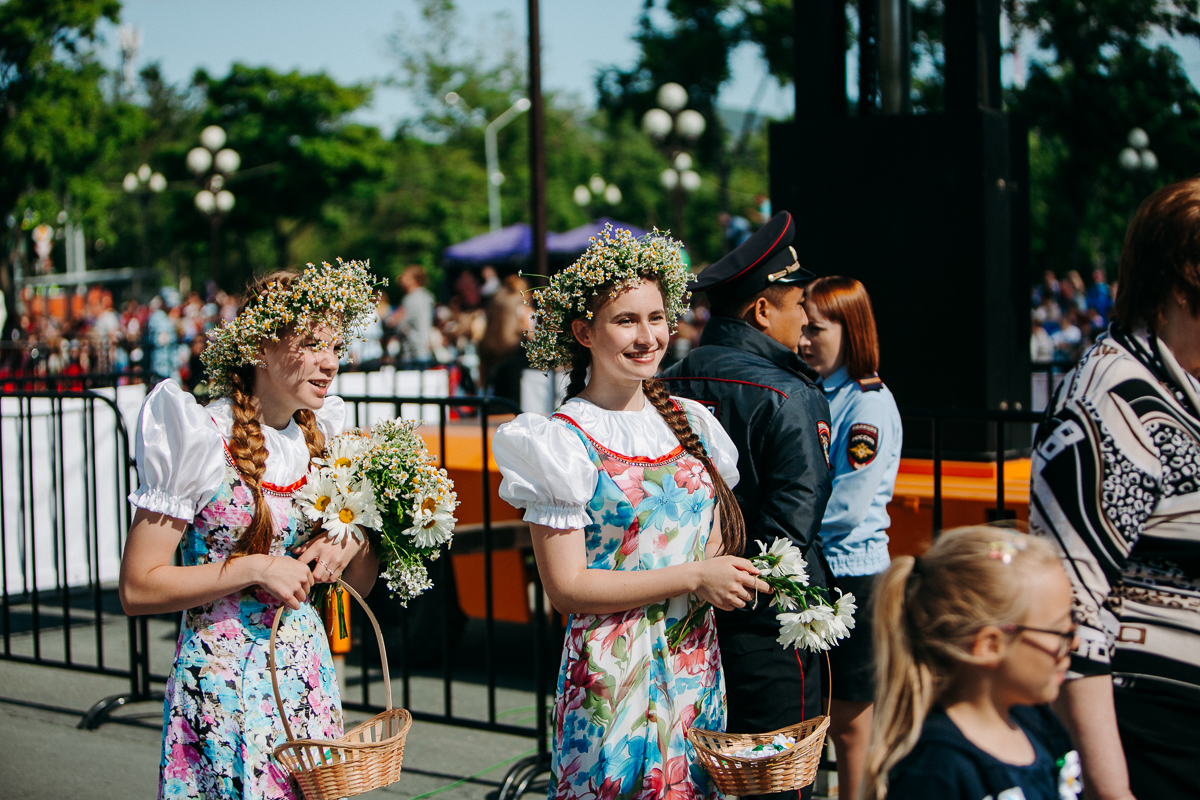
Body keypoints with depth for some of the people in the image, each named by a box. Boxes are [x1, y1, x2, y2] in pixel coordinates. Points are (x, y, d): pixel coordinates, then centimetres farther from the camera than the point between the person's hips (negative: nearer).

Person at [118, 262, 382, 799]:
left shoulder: (321, 437, 5)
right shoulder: (199, 437, -13)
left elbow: (365, 579, 13)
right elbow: (136, 589, -15)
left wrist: (348, 547, -9)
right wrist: (255, 568, -20)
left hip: (308, 673, 6)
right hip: (221, 683, -5)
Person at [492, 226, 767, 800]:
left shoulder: (690, 423, 8)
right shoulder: (563, 441, -10)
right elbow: (566, 587, -15)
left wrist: (729, 574, -6)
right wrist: (693, 577, -16)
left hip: (697, 665, 6)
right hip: (613, 672, -6)